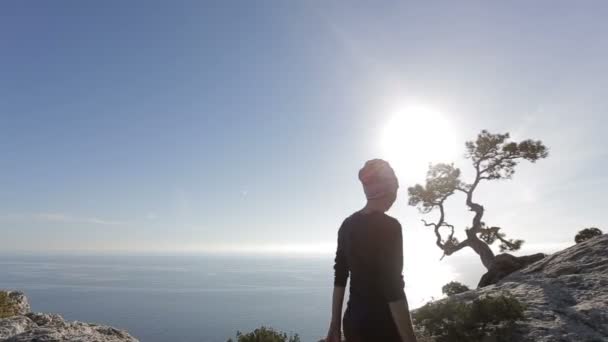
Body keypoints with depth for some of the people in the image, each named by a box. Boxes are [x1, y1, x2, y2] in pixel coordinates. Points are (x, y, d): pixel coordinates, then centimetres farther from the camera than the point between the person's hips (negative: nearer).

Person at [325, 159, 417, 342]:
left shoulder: (347, 225, 3)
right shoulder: (388, 226, -17)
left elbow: (339, 278, 7)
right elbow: (394, 290, -20)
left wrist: (335, 325, 13)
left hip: (353, 322, 7)